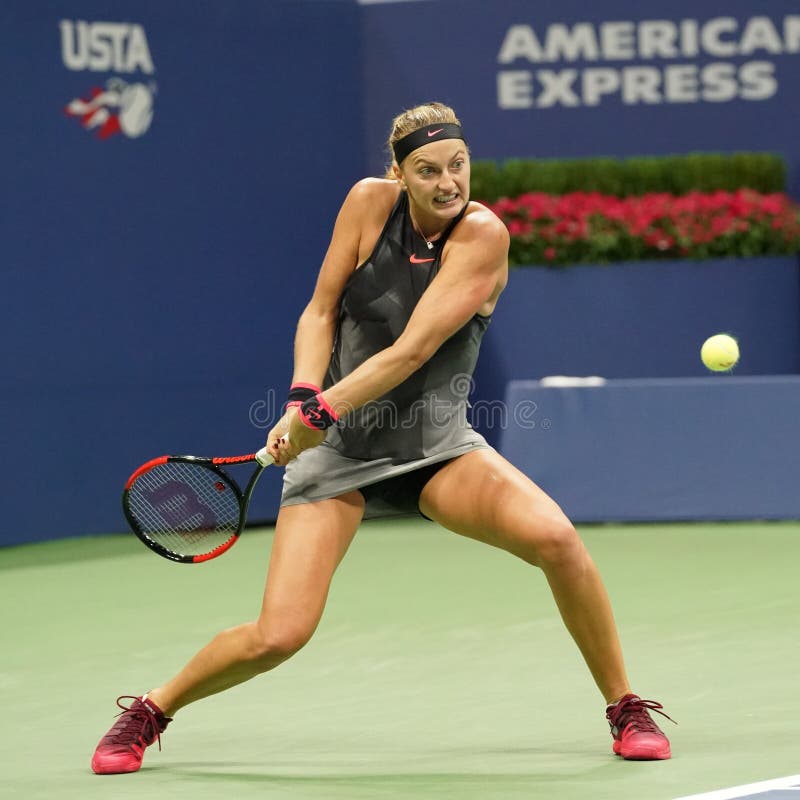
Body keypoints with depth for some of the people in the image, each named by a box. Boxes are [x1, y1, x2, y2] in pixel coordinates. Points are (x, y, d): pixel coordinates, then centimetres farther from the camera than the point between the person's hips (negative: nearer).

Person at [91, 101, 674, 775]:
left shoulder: (482, 236, -15)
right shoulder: (370, 202, -6)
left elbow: (413, 350, -22)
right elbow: (320, 312, 0)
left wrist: (323, 410, -26)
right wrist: (302, 397, -16)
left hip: (436, 446, 0)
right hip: (338, 446, 0)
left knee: (555, 537, -26)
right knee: (278, 636, -14)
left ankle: (626, 707, -6)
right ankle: (148, 712, 13)